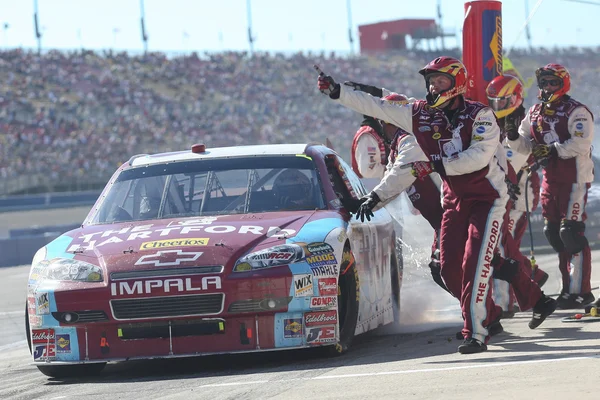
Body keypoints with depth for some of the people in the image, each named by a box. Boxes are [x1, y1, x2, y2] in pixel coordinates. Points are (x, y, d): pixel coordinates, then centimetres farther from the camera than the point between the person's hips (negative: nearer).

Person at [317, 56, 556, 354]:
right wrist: (336, 91, -5)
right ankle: (490, 315, 21)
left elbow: (479, 156, -25)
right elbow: (375, 107, 2)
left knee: (474, 264, -18)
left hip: (487, 197, -6)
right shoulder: (420, 115, 1)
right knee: (450, 269, 0)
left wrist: (435, 166, -26)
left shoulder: (479, 115, -14)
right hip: (454, 199, 6)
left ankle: (475, 332, -19)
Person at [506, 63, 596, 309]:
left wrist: (553, 149, -26)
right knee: (553, 233, 9)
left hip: (574, 180, -8)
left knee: (571, 232, -12)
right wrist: (513, 135, -4)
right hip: (550, 179, 8)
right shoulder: (536, 113, 12)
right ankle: (569, 287, 18)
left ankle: (581, 291, -10)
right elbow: (525, 145, 15)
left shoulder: (576, 112, -11)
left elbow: (581, 144, -22)